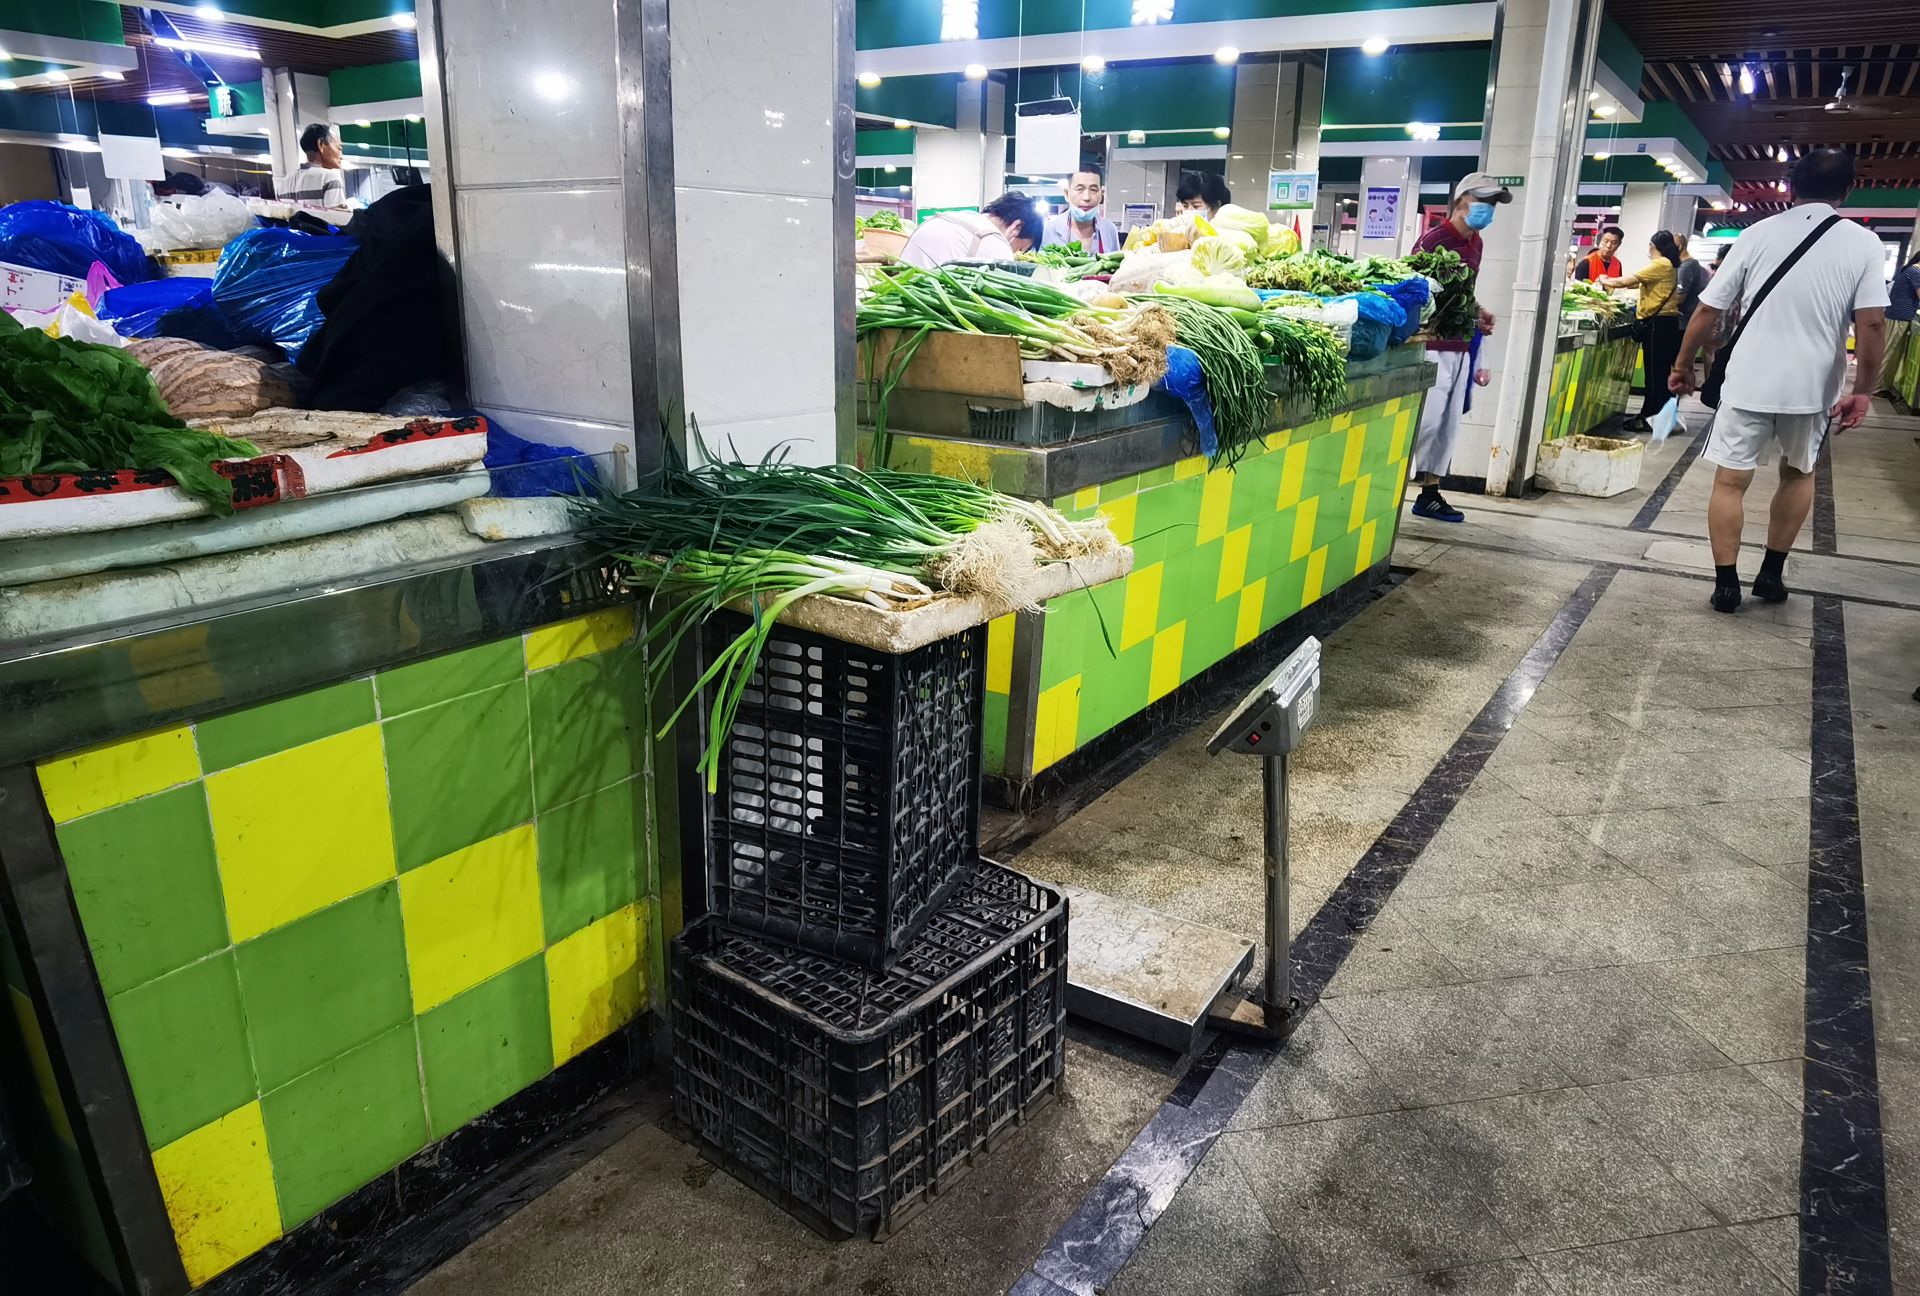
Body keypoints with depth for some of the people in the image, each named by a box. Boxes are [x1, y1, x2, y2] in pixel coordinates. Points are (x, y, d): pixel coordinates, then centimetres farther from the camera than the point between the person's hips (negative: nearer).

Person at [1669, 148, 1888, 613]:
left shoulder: (1759, 234, -1)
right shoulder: (1864, 244, -2)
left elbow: (1707, 312, -3)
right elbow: (1872, 325, -9)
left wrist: (1682, 366, 9)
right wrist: (1863, 391, -1)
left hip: (1748, 382, -1)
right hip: (1812, 386, 1)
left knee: (1730, 480, 7)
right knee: (1798, 474, 22)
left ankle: (1726, 584, 6)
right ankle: (1772, 573, 24)